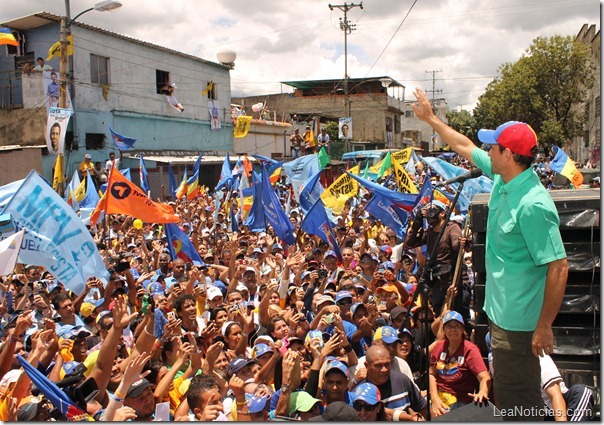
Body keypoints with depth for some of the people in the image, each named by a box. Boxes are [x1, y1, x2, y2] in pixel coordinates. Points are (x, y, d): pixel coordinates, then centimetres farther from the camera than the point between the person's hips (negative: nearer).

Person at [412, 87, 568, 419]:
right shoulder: (503, 178, 0)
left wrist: (544, 326, -23)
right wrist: (430, 118, 23)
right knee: (508, 394, 26)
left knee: (517, 403, 5)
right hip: (501, 312, 10)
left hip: (518, 322, -10)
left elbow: (558, 267, -27)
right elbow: (465, 147, 16)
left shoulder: (533, 205, -27)